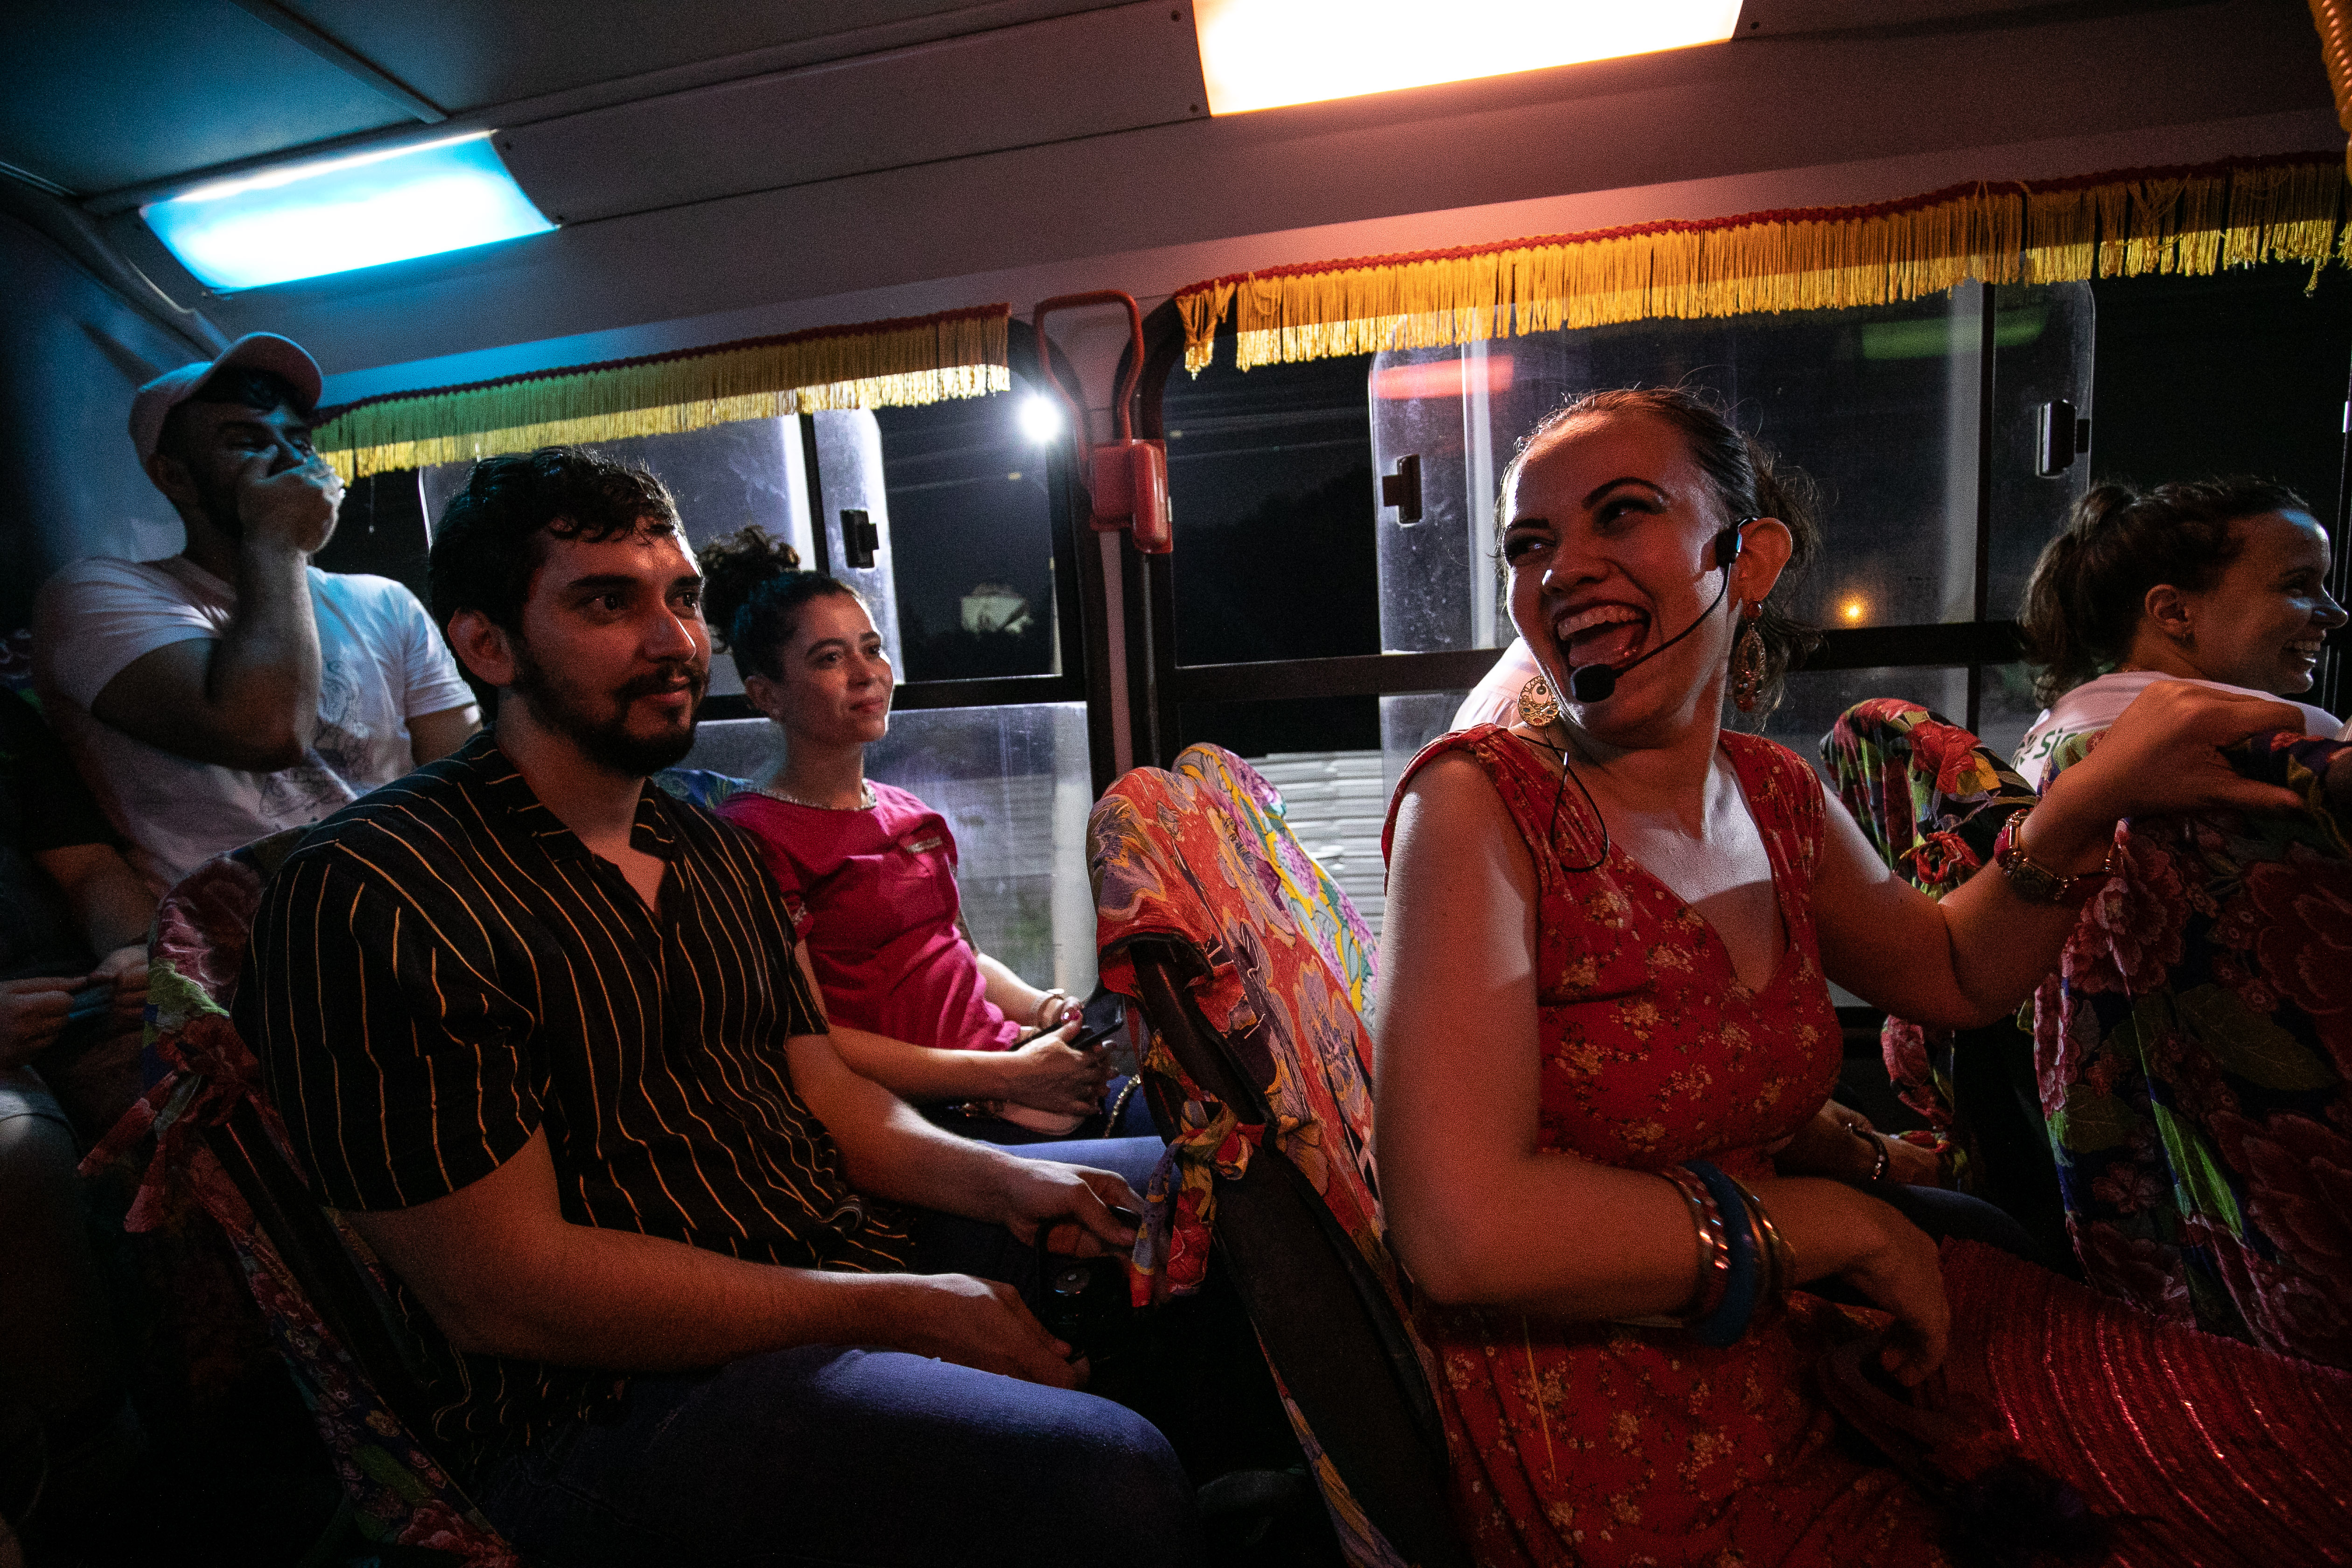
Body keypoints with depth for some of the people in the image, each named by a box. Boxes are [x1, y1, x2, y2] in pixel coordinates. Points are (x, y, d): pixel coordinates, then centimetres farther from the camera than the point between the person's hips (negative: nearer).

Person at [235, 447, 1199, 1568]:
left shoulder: (715, 852, 12)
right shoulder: (367, 894, -15)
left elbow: (828, 1095, 11)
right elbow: (505, 1289, -18)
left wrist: (1005, 1182, -8)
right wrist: (896, 1310, -19)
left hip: (848, 1244, 8)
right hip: (607, 1403, -8)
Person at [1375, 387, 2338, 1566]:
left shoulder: (1775, 793, -1)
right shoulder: (1479, 799, -23)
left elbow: (1955, 971, 17)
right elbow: (1464, 1233, -30)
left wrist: (2084, 804, -2)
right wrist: (1836, 1222, -19)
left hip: (1786, 1340, 7)